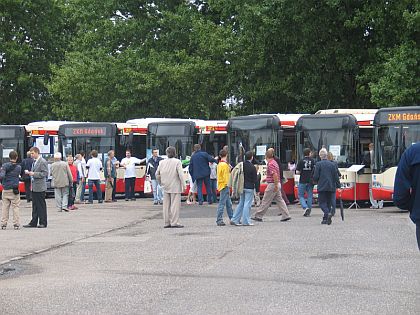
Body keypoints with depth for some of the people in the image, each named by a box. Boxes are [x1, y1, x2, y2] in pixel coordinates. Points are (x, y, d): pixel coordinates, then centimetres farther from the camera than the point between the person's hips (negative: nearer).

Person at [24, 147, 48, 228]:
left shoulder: (43, 162, -11)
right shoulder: (34, 161, 16)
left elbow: (45, 173, -16)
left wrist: (34, 174, -19)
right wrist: (29, 172, 6)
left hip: (40, 187, -9)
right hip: (34, 187, 9)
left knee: (41, 205, -2)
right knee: (35, 205, 11)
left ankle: (43, 223, 4)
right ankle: (34, 222, 14)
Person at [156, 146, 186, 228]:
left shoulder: (162, 162, 5)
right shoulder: (177, 162, -10)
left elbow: (157, 174, 11)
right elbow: (181, 174, -14)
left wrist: (161, 183, 23)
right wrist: (183, 185, -10)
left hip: (166, 187, 5)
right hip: (175, 187, -5)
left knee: (166, 205, 10)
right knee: (175, 204, -3)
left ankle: (167, 223, 12)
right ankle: (174, 222, -6)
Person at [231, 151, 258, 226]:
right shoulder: (252, 167, -15)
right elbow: (255, 180, -11)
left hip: (242, 187, 6)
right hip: (249, 187, -6)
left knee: (241, 203, 15)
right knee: (247, 204, -1)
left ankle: (234, 219, 13)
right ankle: (245, 221, 0)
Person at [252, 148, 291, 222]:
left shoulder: (270, 164, -16)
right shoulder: (274, 162, 14)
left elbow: (275, 175, -26)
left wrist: (276, 186, -25)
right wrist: (266, 179, 34)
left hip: (272, 185, -9)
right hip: (277, 184, 9)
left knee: (265, 201, -2)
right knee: (279, 200, 9)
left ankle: (258, 216, 4)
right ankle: (286, 216, 6)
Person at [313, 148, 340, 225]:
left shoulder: (318, 164, -7)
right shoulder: (332, 164, 4)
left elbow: (315, 177, -8)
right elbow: (336, 177, 3)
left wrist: (317, 181, 13)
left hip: (322, 187, -4)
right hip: (331, 187, 4)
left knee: (322, 202, -1)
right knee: (328, 203, 12)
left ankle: (328, 213, -27)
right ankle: (325, 219, 13)